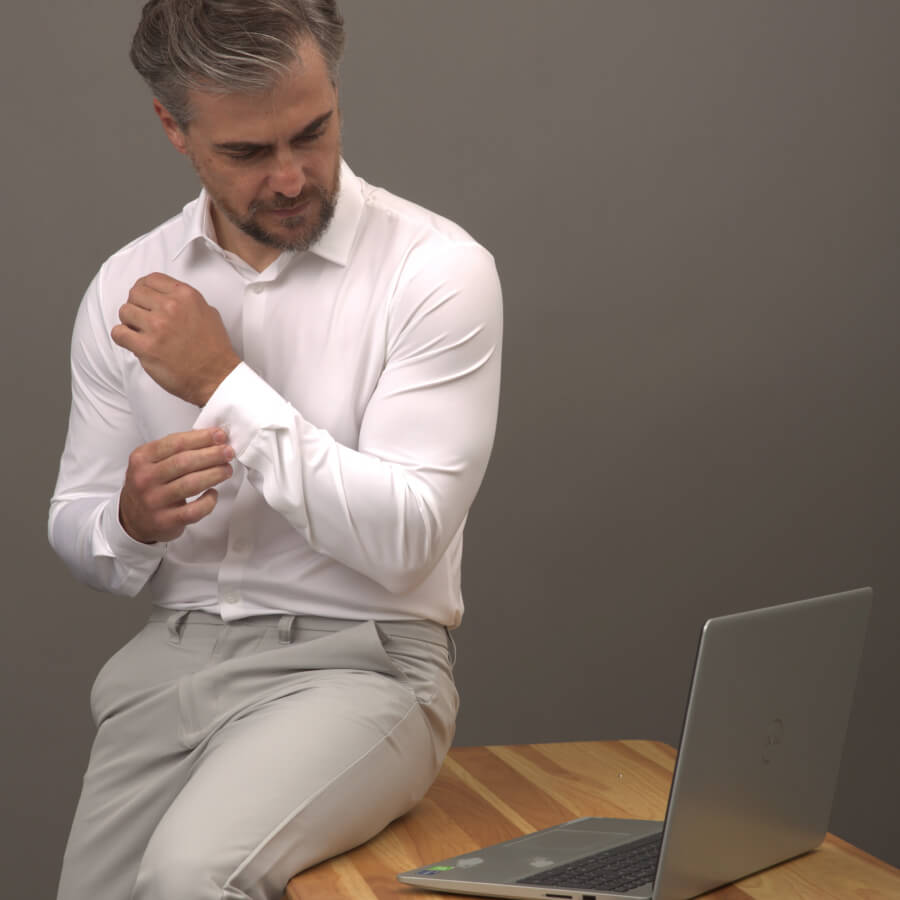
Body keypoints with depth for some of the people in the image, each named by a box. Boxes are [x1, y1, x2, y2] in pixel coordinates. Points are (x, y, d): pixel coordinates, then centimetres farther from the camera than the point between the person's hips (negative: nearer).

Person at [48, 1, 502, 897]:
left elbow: (403, 540, -17)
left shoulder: (437, 269, -10)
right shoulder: (128, 286, 4)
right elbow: (76, 532, 11)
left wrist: (225, 383, -18)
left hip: (361, 660, -4)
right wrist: (131, 522, -14)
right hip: (173, 655, 5)